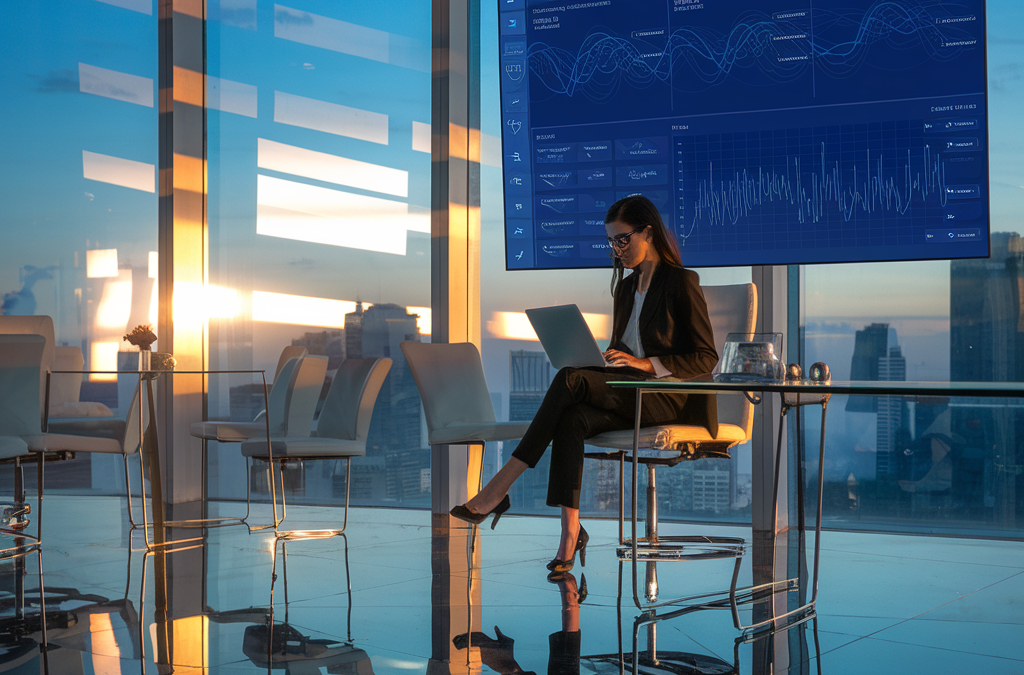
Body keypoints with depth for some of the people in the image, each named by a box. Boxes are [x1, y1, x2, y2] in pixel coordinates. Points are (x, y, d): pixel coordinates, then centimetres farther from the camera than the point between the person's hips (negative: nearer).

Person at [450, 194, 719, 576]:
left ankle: (499, 489, -32)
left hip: (671, 397, -7)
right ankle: (570, 532, -38)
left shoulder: (681, 282, -3)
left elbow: (706, 358, -7)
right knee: (572, 419, -30)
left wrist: (647, 364, -18)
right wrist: (609, 360, 1)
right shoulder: (626, 287, 19)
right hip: (630, 394, 7)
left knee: (569, 380, -30)